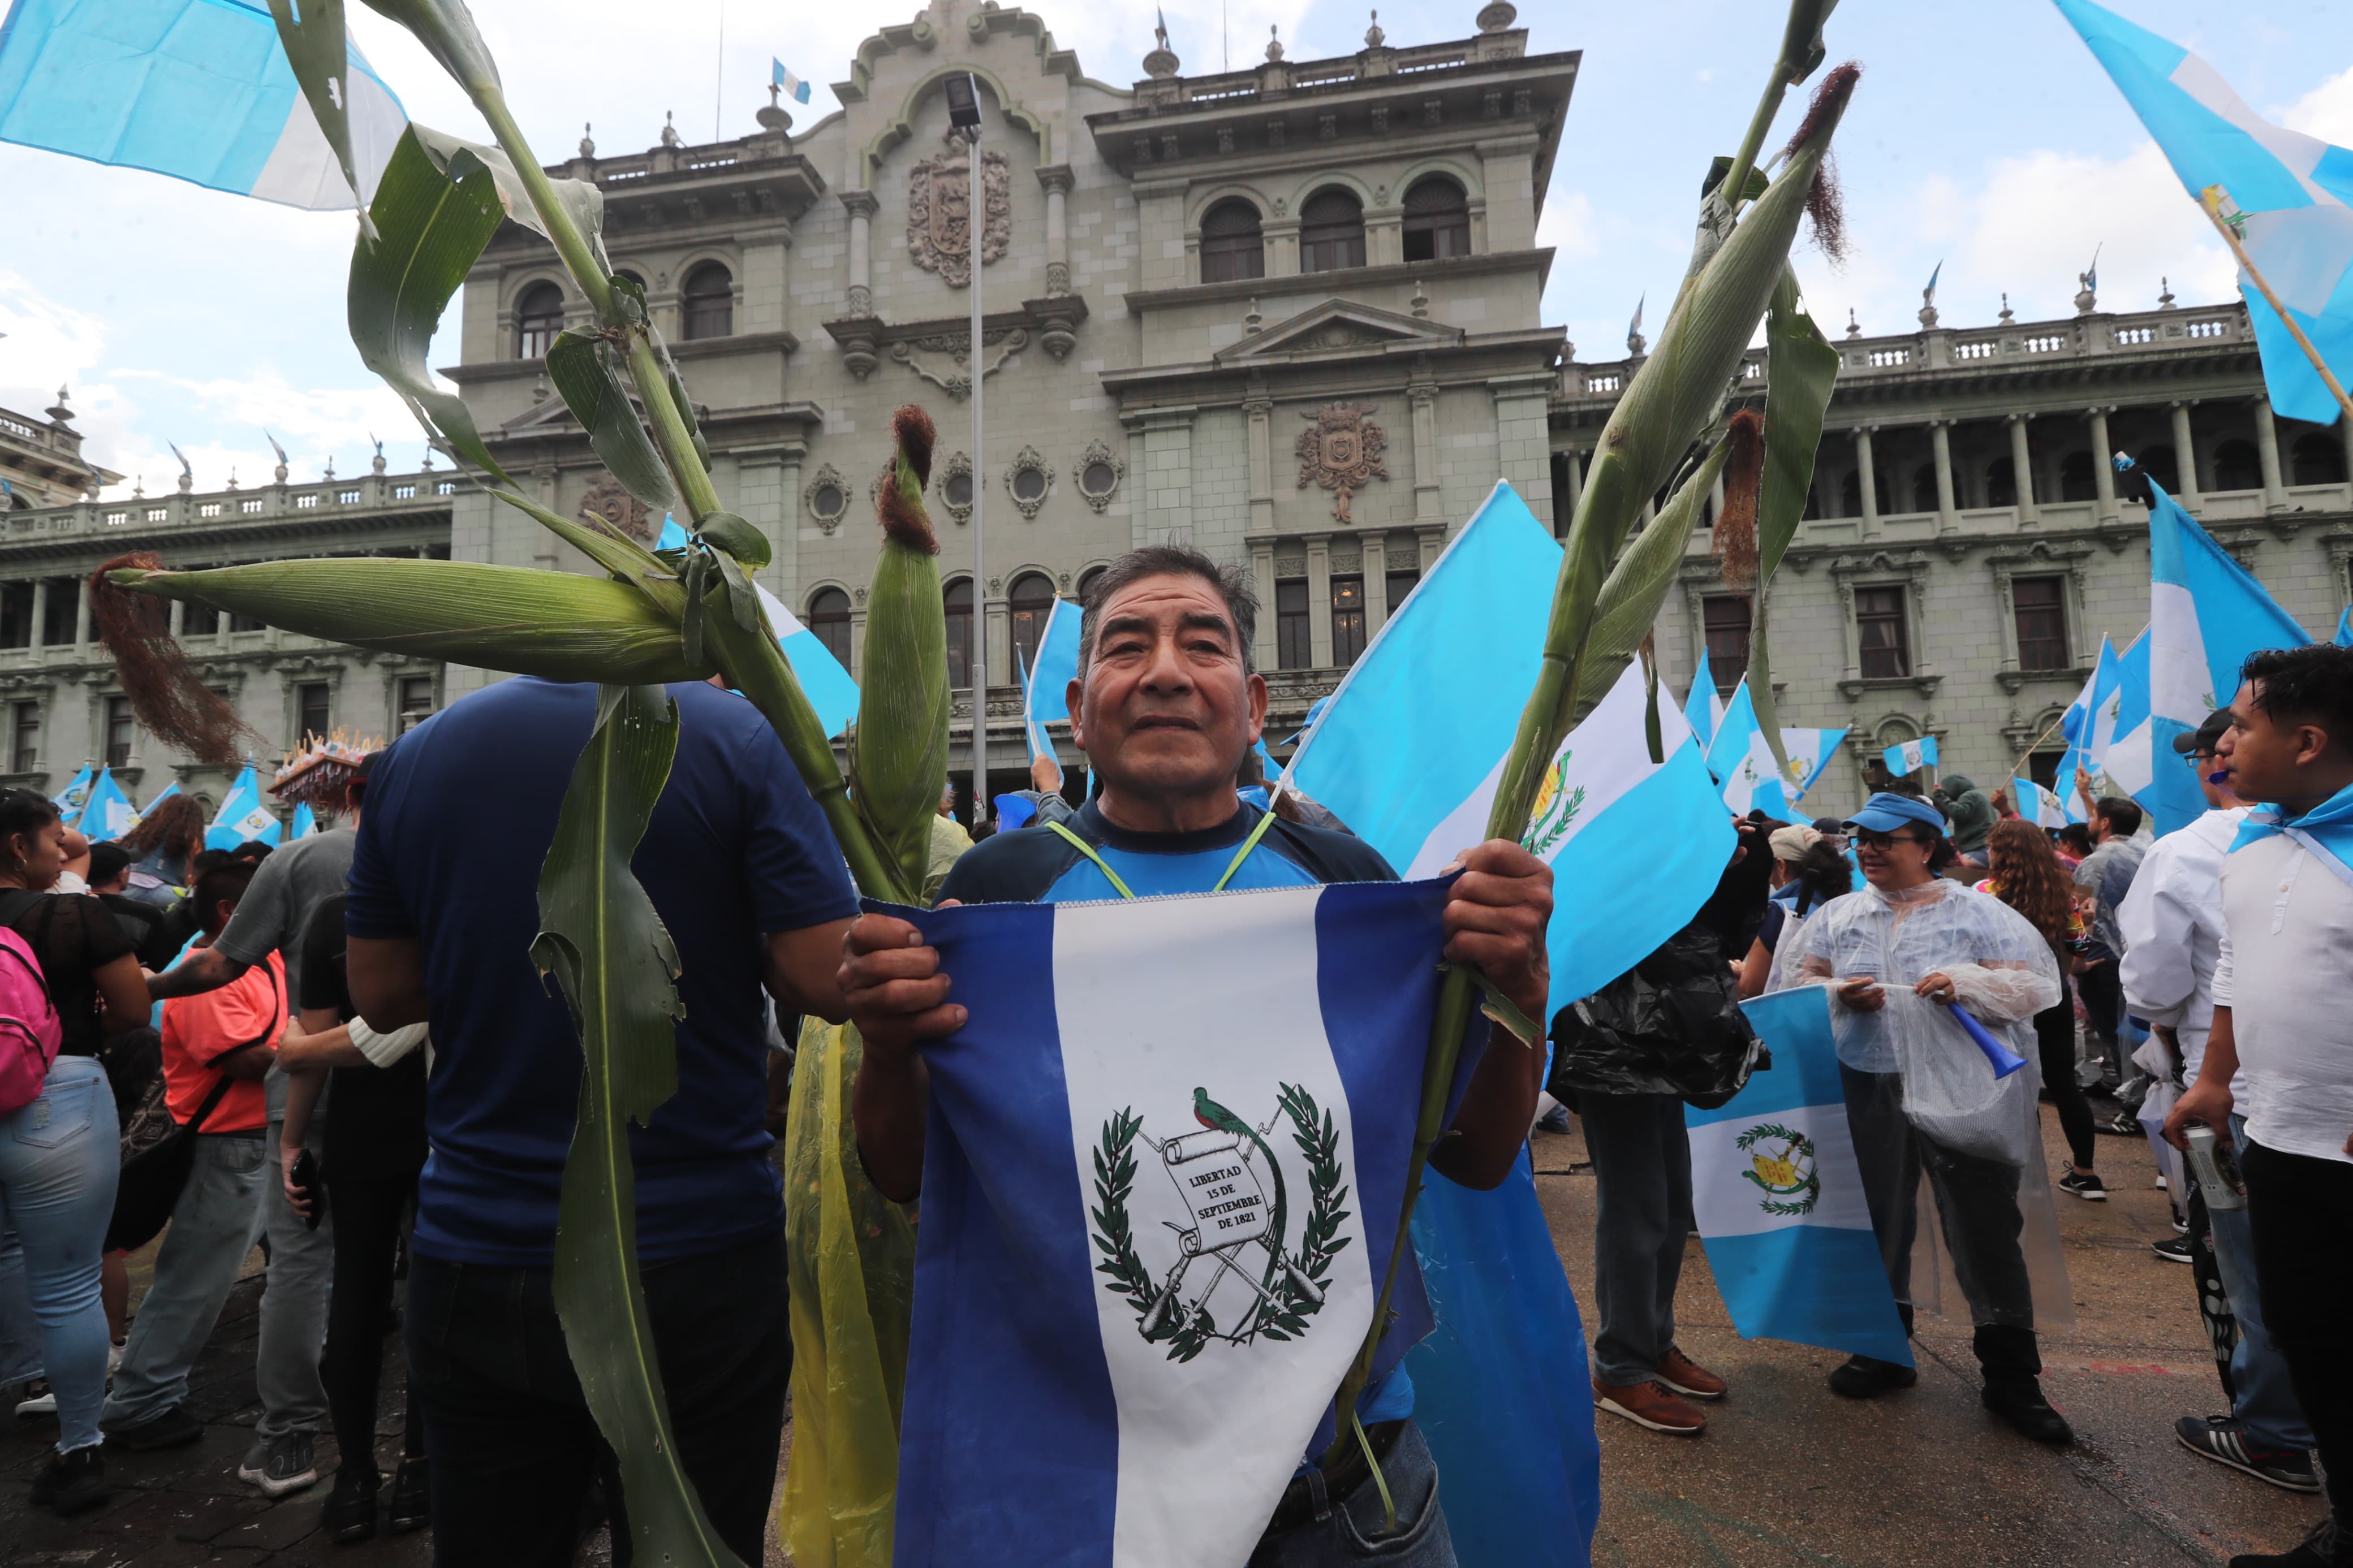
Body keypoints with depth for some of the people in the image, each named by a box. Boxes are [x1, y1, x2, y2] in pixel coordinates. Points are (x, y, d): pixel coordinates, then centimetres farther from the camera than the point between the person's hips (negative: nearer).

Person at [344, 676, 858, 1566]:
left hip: (471, 1266, 4)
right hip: (695, 1265, -4)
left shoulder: (412, 758, 1)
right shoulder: (739, 739, -13)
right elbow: (830, 981, -16)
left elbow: (380, 994, 8)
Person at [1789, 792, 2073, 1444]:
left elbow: (2036, 986, -3)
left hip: (1959, 1091, -3)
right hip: (1869, 1092, 4)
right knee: (1878, 1220, 13)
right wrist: (1838, 994, -10)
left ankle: (2010, 1375, 15)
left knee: (1986, 1229, 1)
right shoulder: (1837, 916, 11)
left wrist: (1965, 982, -19)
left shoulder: (1978, 913, 0)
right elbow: (1803, 985, 11)